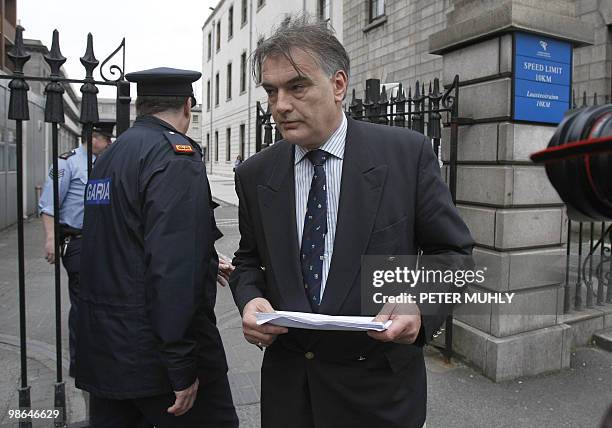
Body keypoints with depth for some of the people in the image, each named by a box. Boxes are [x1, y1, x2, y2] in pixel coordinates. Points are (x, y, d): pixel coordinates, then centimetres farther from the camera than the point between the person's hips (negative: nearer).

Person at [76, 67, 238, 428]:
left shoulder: (109, 157, 11)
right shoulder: (177, 157, -16)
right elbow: (173, 269, -25)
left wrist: (206, 265, 27)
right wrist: (183, 368, -20)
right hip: (153, 357, -9)